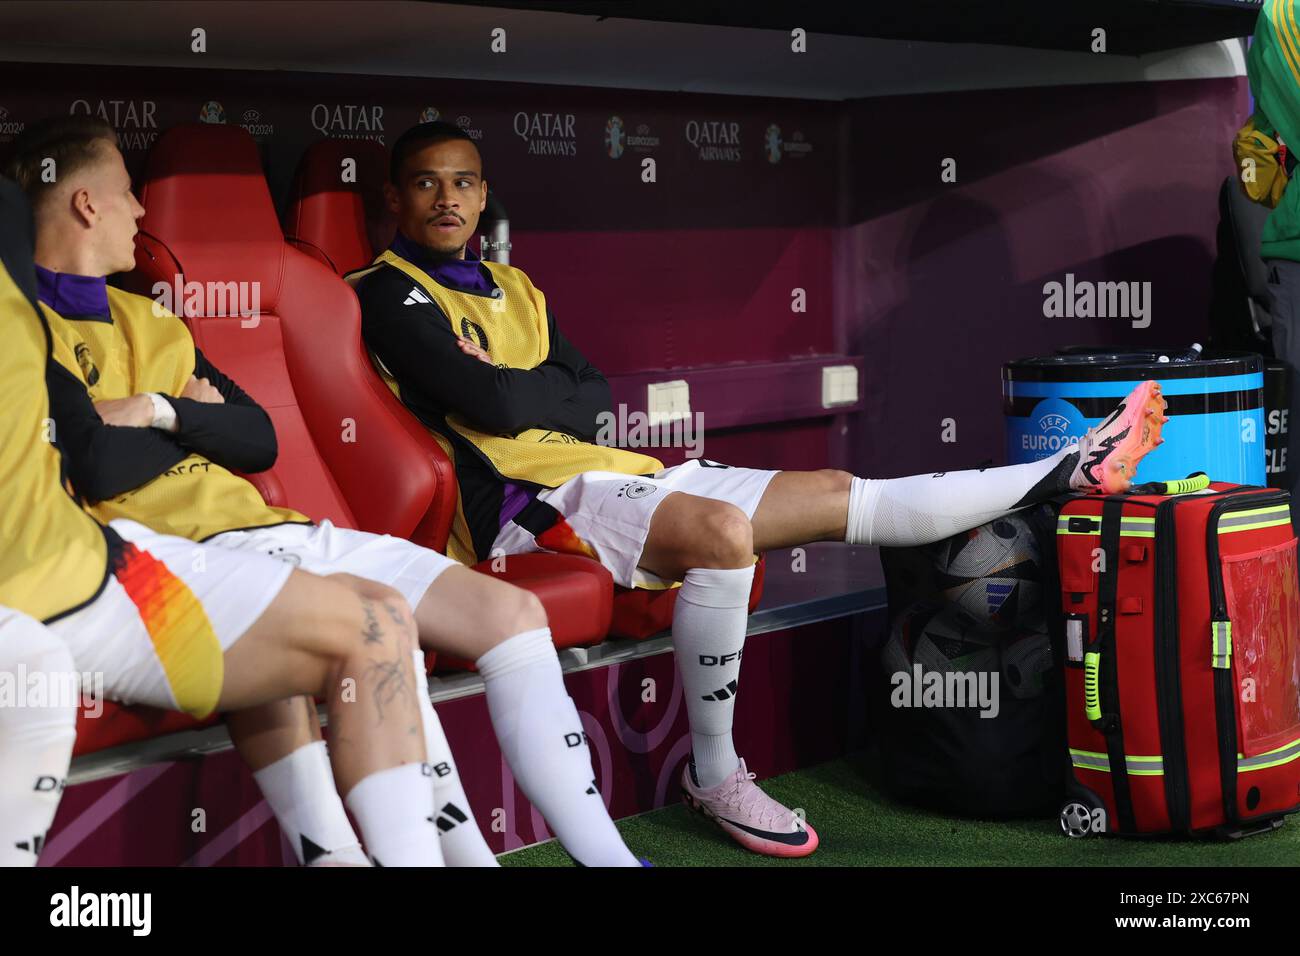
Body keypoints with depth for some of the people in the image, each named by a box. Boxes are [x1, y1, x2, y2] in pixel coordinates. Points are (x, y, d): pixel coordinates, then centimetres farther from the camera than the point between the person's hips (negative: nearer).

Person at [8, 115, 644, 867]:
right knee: (378, 611, -35)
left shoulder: (144, 317, 23)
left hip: (272, 529, 9)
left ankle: (605, 854, 0)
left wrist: (163, 413, -2)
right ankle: (464, 852, -25)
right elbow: (98, 467, -17)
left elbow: (259, 439, 16)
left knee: (513, 612, -2)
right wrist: (195, 418, 1)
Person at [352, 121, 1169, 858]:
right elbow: (493, 407, -17)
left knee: (839, 495, 4)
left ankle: (1061, 476, 9)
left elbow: (594, 400, 13)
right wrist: (553, 392, 2)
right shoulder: (393, 293, -3)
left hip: (608, 470, 8)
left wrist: (516, 391, -4)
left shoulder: (512, 287, 22)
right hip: (525, 498, -8)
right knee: (722, 531, -34)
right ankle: (714, 776, -21)